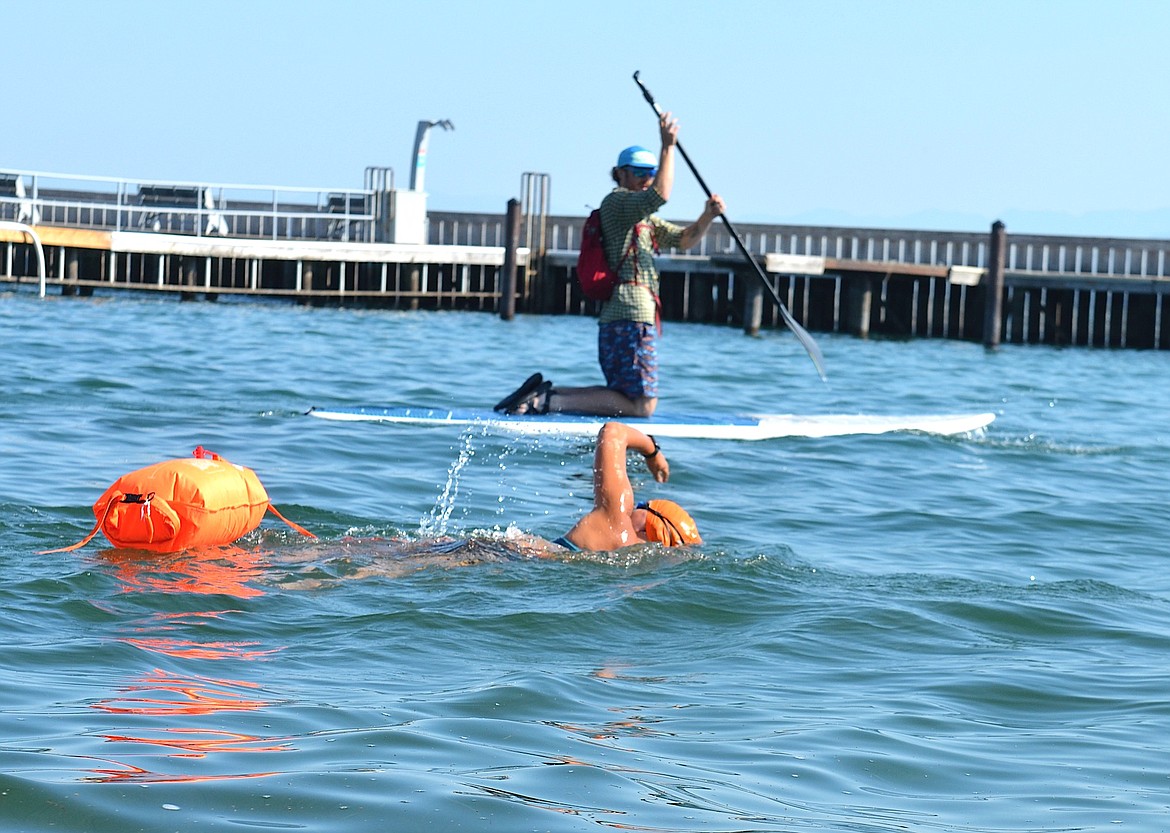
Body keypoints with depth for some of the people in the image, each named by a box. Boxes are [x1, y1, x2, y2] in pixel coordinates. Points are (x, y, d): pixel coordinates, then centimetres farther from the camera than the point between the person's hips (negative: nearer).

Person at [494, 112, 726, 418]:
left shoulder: (643, 219, 27)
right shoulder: (617, 201, -4)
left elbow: (684, 239, 25)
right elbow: (660, 196, -23)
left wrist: (708, 216, 7)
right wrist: (668, 146, -20)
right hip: (632, 316, -10)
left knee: (625, 398, 16)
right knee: (642, 406, -10)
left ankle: (543, 393, 9)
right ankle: (550, 401, -13)